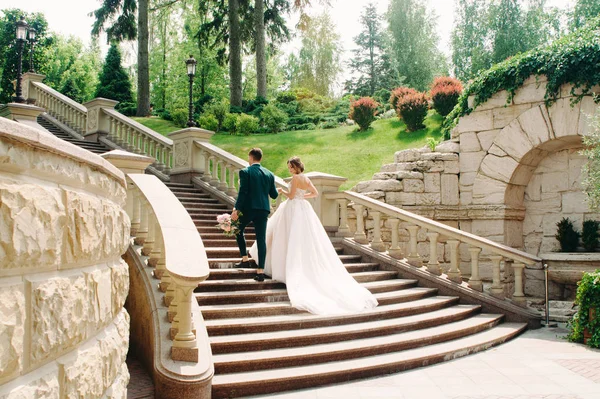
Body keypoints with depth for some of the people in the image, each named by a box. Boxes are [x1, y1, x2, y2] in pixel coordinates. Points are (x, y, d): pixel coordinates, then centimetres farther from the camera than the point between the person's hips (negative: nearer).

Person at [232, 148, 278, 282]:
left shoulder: (245, 172, -5)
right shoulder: (269, 174, 8)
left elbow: (242, 192, -13)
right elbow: (274, 195, 11)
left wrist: (236, 210, -13)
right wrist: (277, 190, 32)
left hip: (248, 208, -3)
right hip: (263, 209, 3)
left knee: (238, 231, 22)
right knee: (261, 240, 3)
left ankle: (245, 259, 18)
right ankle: (261, 271, 1)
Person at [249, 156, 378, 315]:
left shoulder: (295, 178, -11)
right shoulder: (307, 179, 10)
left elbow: (291, 195, -14)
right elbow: (315, 193, 14)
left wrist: (282, 191, 4)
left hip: (294, 209, -7)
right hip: (304, 208, 7)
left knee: (292, 239, -2)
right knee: (307, 240, 8)